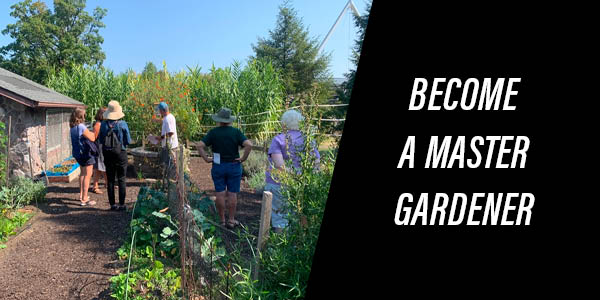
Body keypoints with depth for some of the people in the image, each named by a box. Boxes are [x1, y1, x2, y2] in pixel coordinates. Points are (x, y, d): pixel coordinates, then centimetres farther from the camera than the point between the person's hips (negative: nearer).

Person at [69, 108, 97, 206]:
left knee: (83, 173, 25)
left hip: (77, 154, 9)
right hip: (85, 154, -9)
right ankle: (84, 199, -4)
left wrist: (90, 133, 10)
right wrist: (95, 132, 0)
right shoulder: (81, 127, -20)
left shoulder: (73, 127, 6)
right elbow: (92, 138, -18)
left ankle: (81, 195, 36)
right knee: (87, 175, -4)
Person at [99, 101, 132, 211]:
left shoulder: (104, 124, -4)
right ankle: (122, 204, 6)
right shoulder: (122, 124, -11)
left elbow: (100, 140, 3)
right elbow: (128, 141, -7)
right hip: (120, 154, -2)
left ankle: (112, 204, 13)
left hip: (107, 155, 2)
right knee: (121, 180, 5)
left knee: (110, 180, 9)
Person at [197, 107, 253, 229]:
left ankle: (222, 220, 15)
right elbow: (249, 145, -19)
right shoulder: (236, 132, -7)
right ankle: (231, 220, 12)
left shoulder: (213, 132, -4)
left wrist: (206, 159, -5)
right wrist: (243, 158, -10)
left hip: (217, 166, 1)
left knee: (220, 194, 8)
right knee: (232, 194, 6)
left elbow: (200, 145, -12)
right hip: (234, 167, -1)